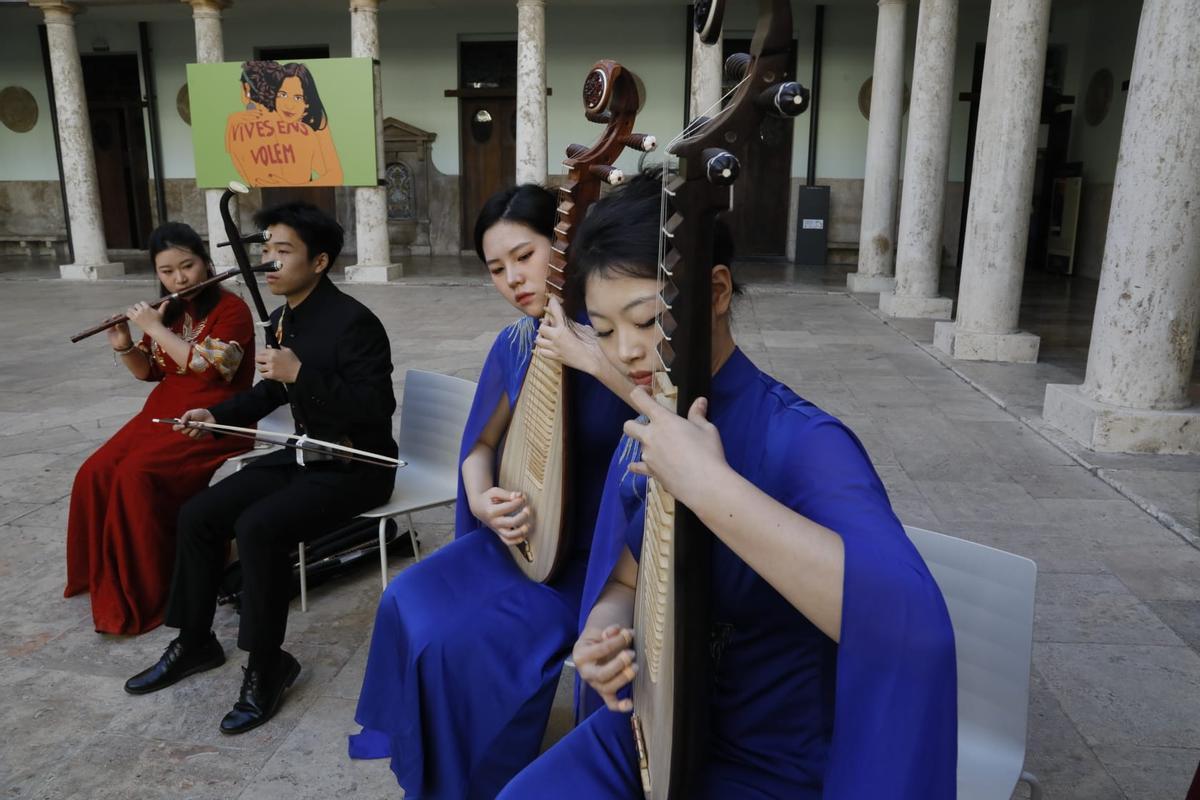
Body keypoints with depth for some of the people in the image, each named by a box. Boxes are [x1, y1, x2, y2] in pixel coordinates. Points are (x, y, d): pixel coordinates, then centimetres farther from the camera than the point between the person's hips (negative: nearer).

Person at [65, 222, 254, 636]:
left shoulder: (231, 309, -11)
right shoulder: (168, 311, 9)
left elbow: (208, 367, -24)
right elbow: (149, 371, 16)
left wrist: (155, 329, -19)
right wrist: (123, 346, -4)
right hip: (164, 412, 7)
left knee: (138, 476, -25)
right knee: (95, 472, -10)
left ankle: (144, 594, -12)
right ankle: (102, 574, 9)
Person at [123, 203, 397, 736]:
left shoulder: (353, 322, -20)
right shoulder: (283, 317, 7)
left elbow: (376, 409, -26)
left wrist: (301, 374, -29)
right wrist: (217, 415, 7)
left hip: (354, 466, -8)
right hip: (303, 454, 9)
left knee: (257, 528, -27)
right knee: (198, 515, 0)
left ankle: (267, 665, -8)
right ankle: (195, 643, 18)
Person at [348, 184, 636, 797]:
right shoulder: (514, 346, 1)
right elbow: (481, 445, 9)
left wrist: (593, 359, -37)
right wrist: (483, 503, -11)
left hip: (601, 549, -6)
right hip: (525, 532, 6)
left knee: (471, 641, -16)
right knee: (412, 605, -2)